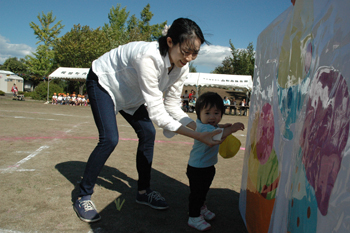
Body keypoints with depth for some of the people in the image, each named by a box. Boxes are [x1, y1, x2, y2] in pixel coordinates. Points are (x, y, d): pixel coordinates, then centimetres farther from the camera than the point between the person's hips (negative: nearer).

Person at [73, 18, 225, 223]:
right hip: (103, 82, -7)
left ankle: (143, 191, 15)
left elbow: (172, 106, -11)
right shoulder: (149, 58, -42)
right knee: (110, 139, -19)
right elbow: (157, 113, -42)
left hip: (129, 91, 7)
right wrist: (198, 136, -43)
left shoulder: (181, 68, -18)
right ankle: (83, 197, 1)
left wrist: (200, 128, -25)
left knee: (148, 133, -1)